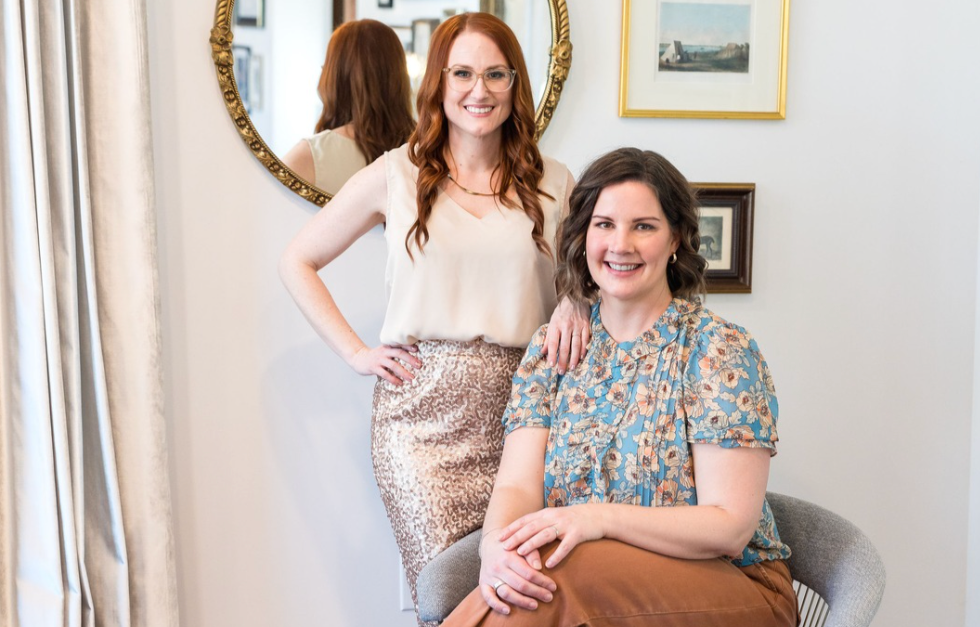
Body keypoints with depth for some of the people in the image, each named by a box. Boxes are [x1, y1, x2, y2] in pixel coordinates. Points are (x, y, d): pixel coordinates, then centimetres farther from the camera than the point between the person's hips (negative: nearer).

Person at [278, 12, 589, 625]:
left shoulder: (553, 184, 9)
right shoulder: (397, 175, 4)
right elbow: (298, 262, 12)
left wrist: (578, 302, -6)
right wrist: (356, 353, 3)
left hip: (518, 407, 2)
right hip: (423, 408, -1)